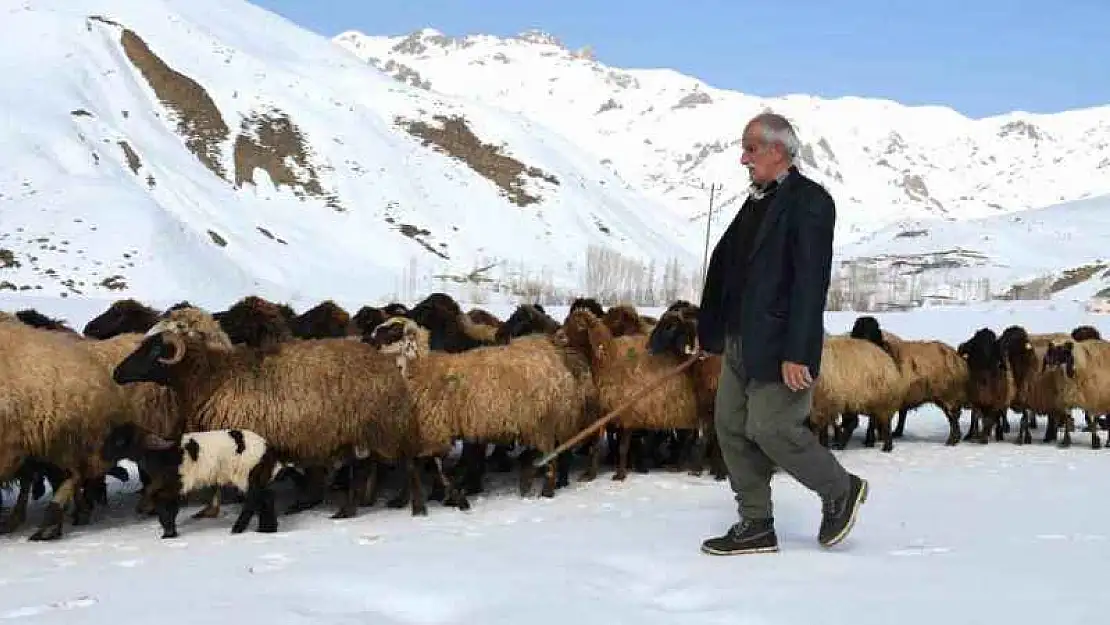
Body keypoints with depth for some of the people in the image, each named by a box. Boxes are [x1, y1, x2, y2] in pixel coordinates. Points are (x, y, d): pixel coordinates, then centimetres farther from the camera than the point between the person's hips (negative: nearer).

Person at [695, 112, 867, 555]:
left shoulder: (809, 202, -13)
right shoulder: (759, 202, 14)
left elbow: (811, 282, -19)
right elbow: (727, 266, 16)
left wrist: (797, 353, -23)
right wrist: (711, 331, 16)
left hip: (779, 347, -9)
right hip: (740, 342, 9)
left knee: (771, 429, -7)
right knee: (731, 428, 8)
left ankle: (841, 491, 16)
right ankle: (756, 526, 17)